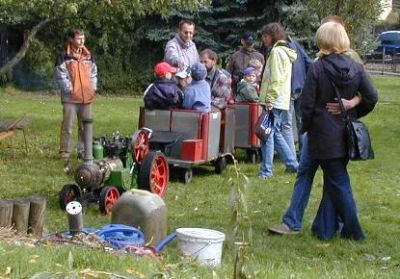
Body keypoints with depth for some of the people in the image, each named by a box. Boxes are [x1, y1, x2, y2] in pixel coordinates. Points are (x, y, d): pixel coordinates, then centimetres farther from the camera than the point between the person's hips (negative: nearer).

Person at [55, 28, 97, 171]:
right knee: (67, 127, -5)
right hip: (70, 98, -6)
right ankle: (65, 155, -1)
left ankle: (83, 151, 24)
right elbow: (61, 76, -10)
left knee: (85, 127, 12)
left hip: (87, 98, 6)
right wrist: (70, 89, -14)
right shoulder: (64, 57, -5)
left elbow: (94, 73, 20)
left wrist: (93, 88, 7)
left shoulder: (88, 56, 13)